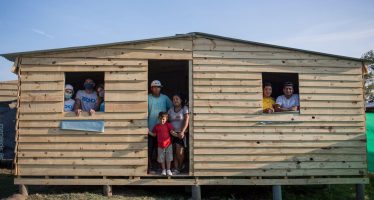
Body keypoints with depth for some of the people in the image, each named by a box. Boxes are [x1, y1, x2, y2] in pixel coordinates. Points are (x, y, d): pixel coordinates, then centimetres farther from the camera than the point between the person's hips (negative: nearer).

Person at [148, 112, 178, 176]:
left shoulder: (168, 125, -5)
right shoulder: (156, 126, 1)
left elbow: (172, 132, -10)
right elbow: (154, 134, 10)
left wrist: (177, 135, -27)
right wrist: (148, 132, -4)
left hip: (168, 144, -2)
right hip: (160, 145, 2)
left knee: (168, 158, 6)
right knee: (161, 158, 9)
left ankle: (168, 170, 19)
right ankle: (163, 170, 24)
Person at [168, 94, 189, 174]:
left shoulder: (185, 108, -1)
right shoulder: (170, 110, 11)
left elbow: (186, 121, -10)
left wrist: (182, 132, -20)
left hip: (181, 133, -3)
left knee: (180, 152, -2)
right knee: (175, 152, -1)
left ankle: (180, 166, 20)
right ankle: (176, 168, 7)